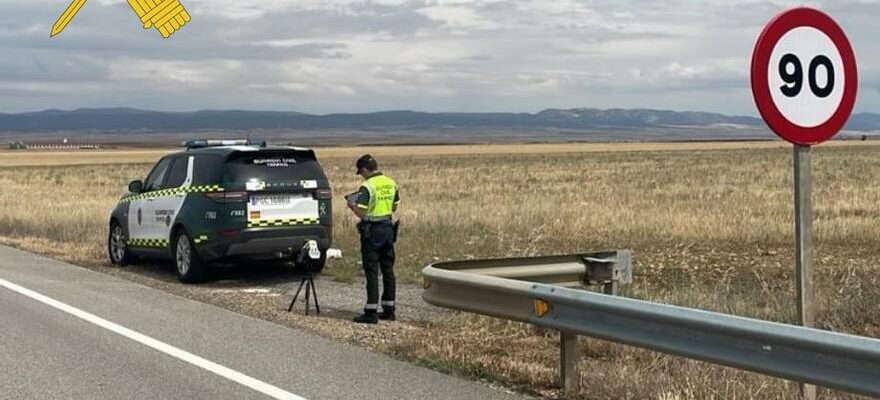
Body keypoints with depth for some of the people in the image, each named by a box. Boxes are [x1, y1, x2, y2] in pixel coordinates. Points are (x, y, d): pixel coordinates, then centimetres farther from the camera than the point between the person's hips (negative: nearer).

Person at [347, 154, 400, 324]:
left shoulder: (367, 186, -16)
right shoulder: (391, 183, 6)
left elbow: (360, 212, -19)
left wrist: (352, 205, 0)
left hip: (372, 230, -7)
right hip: (388, 228, 7)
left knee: (372, 271, -4)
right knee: (388, 270, 12)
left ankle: (371, 312, -4)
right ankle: (389, 310, 17)